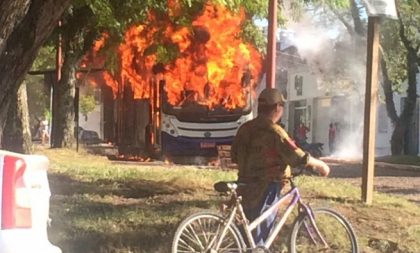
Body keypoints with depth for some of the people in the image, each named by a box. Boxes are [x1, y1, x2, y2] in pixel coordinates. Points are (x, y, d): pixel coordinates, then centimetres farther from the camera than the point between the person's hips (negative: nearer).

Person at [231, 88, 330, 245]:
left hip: (247, 188, 8)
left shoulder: (245, 128, 6)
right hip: (265, 190, -8)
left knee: (252, 232, 20)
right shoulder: (274, 132, -17)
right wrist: (320, 165, -5)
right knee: (261, 235, 1)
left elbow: (235, 156, 15)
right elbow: (297, 157, -20)